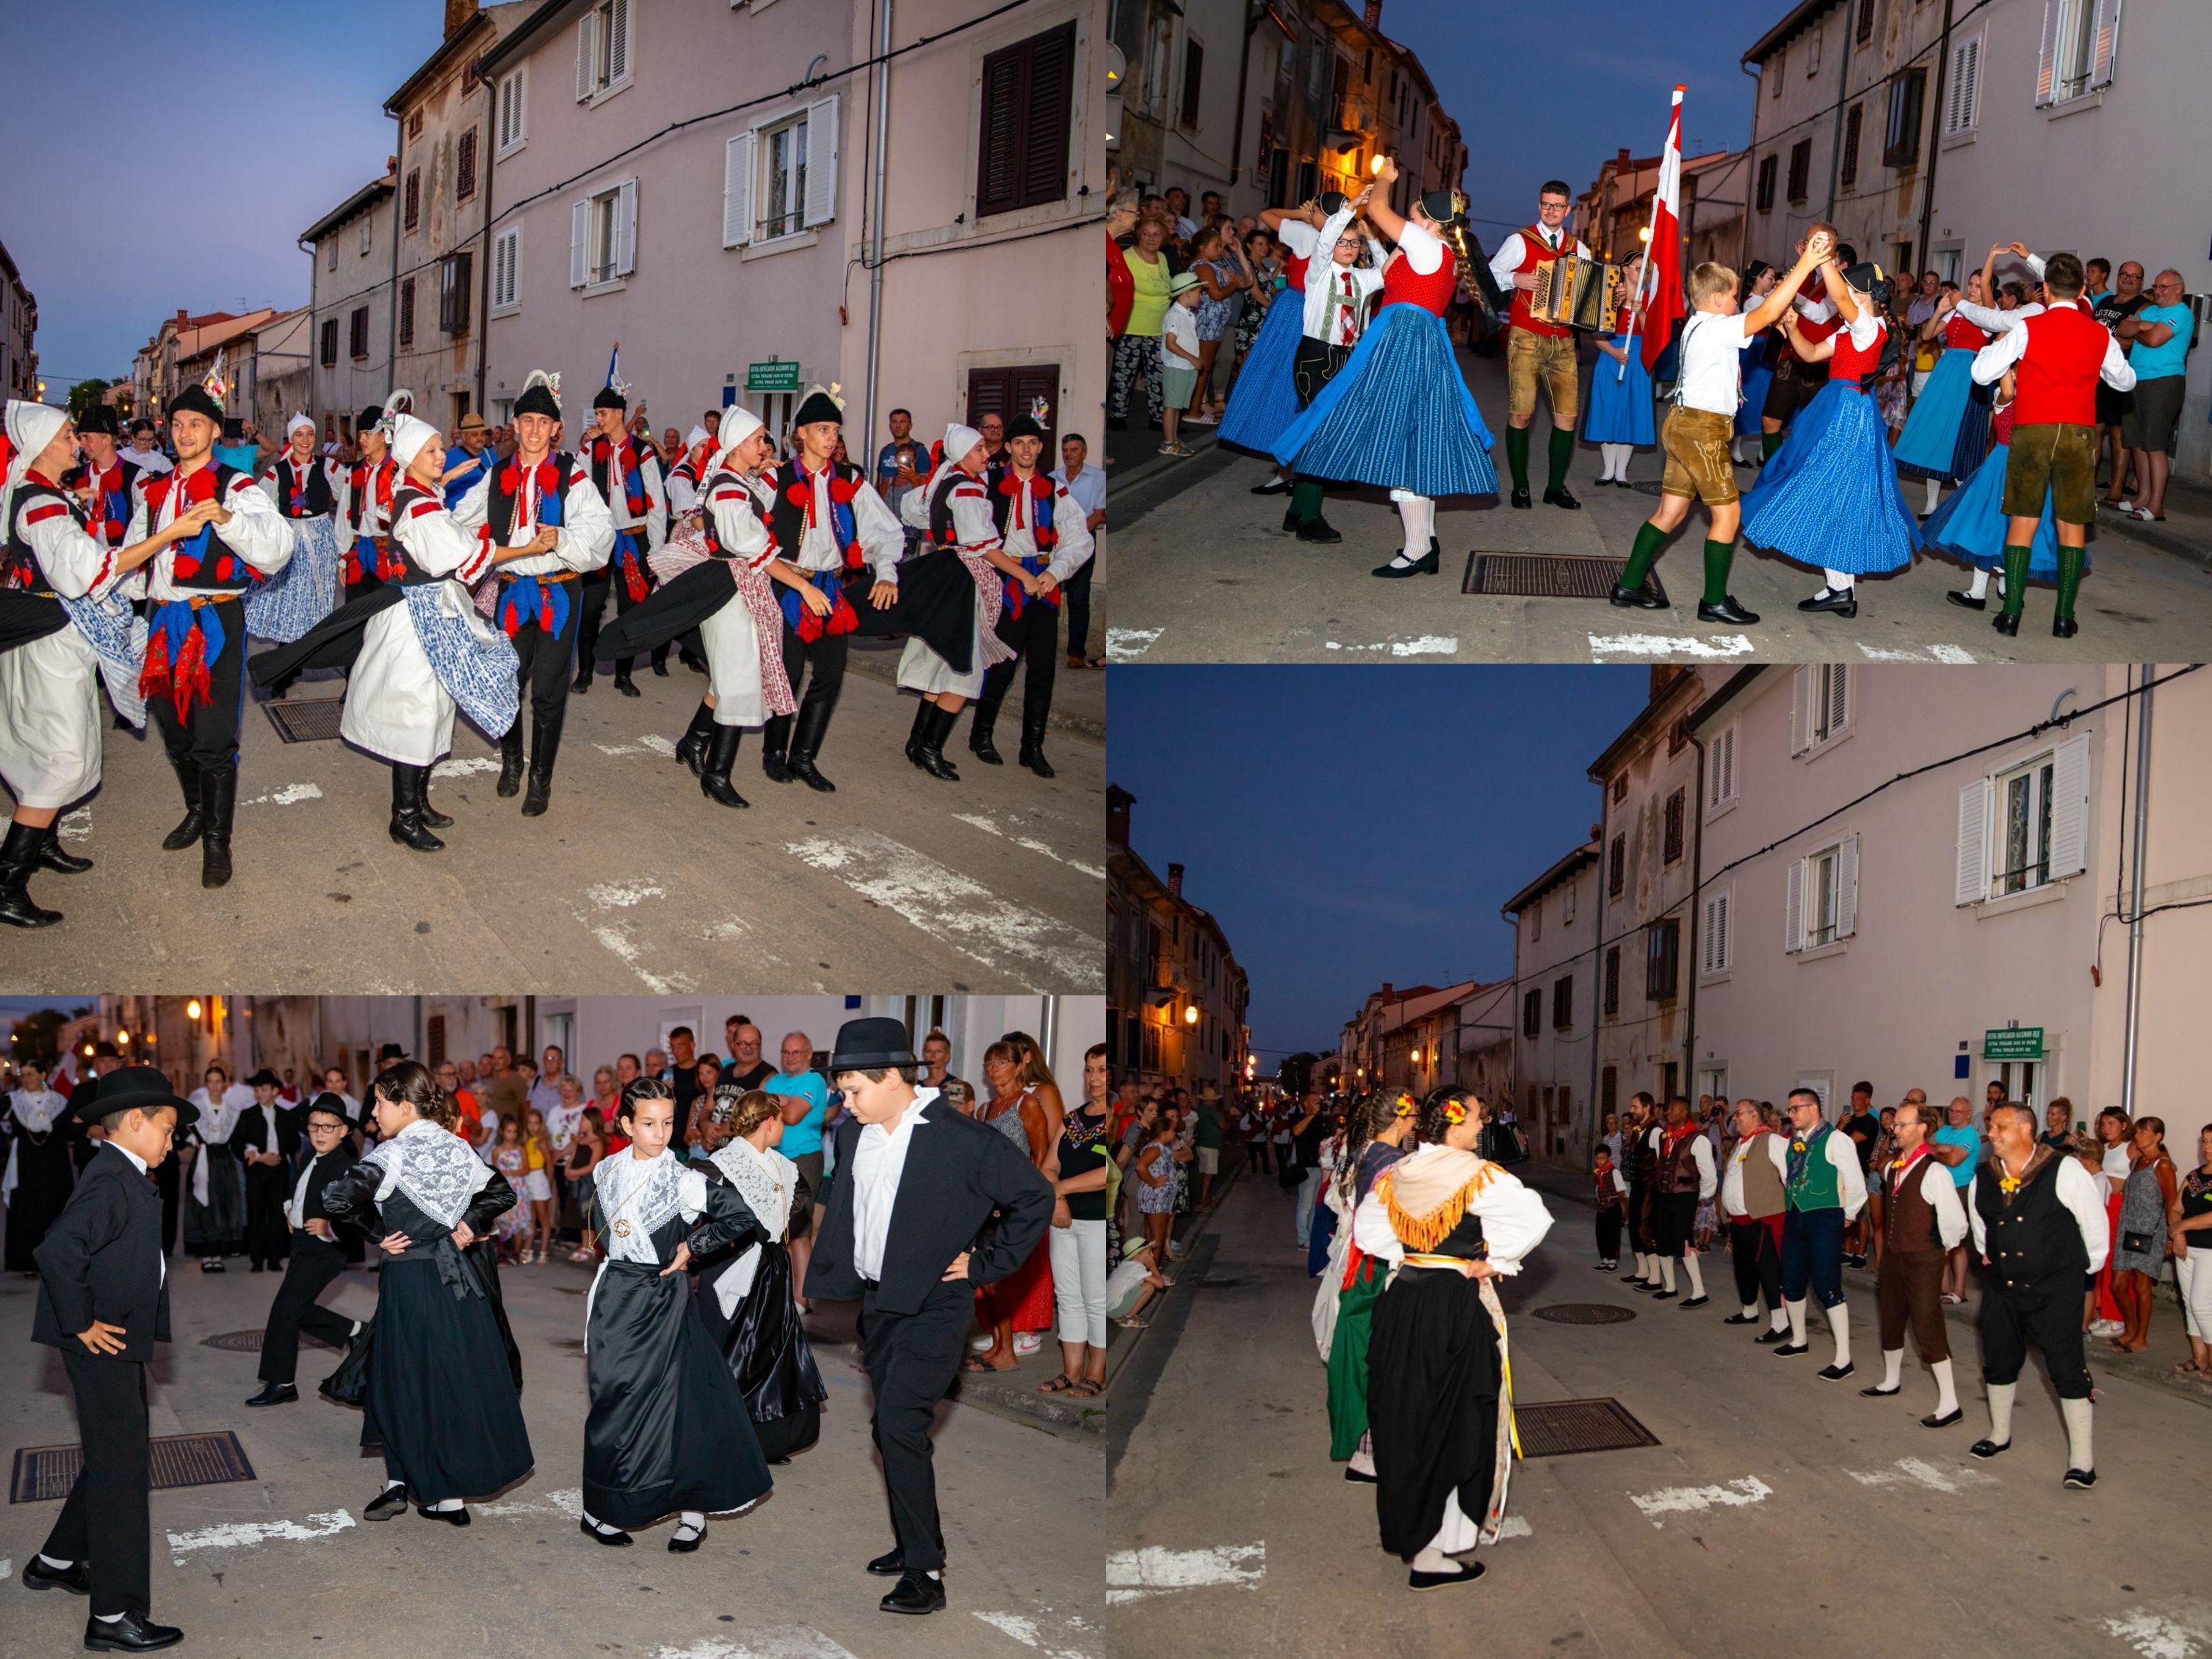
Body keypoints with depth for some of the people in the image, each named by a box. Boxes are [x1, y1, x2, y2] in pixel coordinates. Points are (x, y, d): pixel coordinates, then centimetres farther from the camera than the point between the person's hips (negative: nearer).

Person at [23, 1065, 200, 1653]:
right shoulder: (113, 1181, -21)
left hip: (118, 1345, 10)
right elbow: (58, 1250, -34)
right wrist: (80, 1323, -23)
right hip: (105, 1345, -10)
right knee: (120, 1472, -4)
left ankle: (56, 1562, 39)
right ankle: (114, 1616, 3)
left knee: (114, 1462, 23)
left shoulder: (123, 1177, 11)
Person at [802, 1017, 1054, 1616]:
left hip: (934, 1305, -7)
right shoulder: (852, 1135, 4)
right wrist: (826, 1282, 15)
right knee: (892, 1430, 14)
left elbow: (1036, 1198, -8)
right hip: (877, 1303, 7)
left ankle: (925, 1573, -8)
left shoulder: (965, 1140, -16)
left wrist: (983, 1263, -8)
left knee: (900, 1426, -15)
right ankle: (916, 1544, 30)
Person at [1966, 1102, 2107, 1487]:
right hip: (2001, 1288, 5)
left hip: (2056, 1290, -5)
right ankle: (1999, 1435, 35)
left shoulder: (2064, 1172, -16)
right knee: (1998, 1362, 14)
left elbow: (2094, 1221, -5)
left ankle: (2082, 1459, 5)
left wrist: (2087, 1266, 5)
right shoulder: (1982, 1179, 0)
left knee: (2067, 1369, -5)